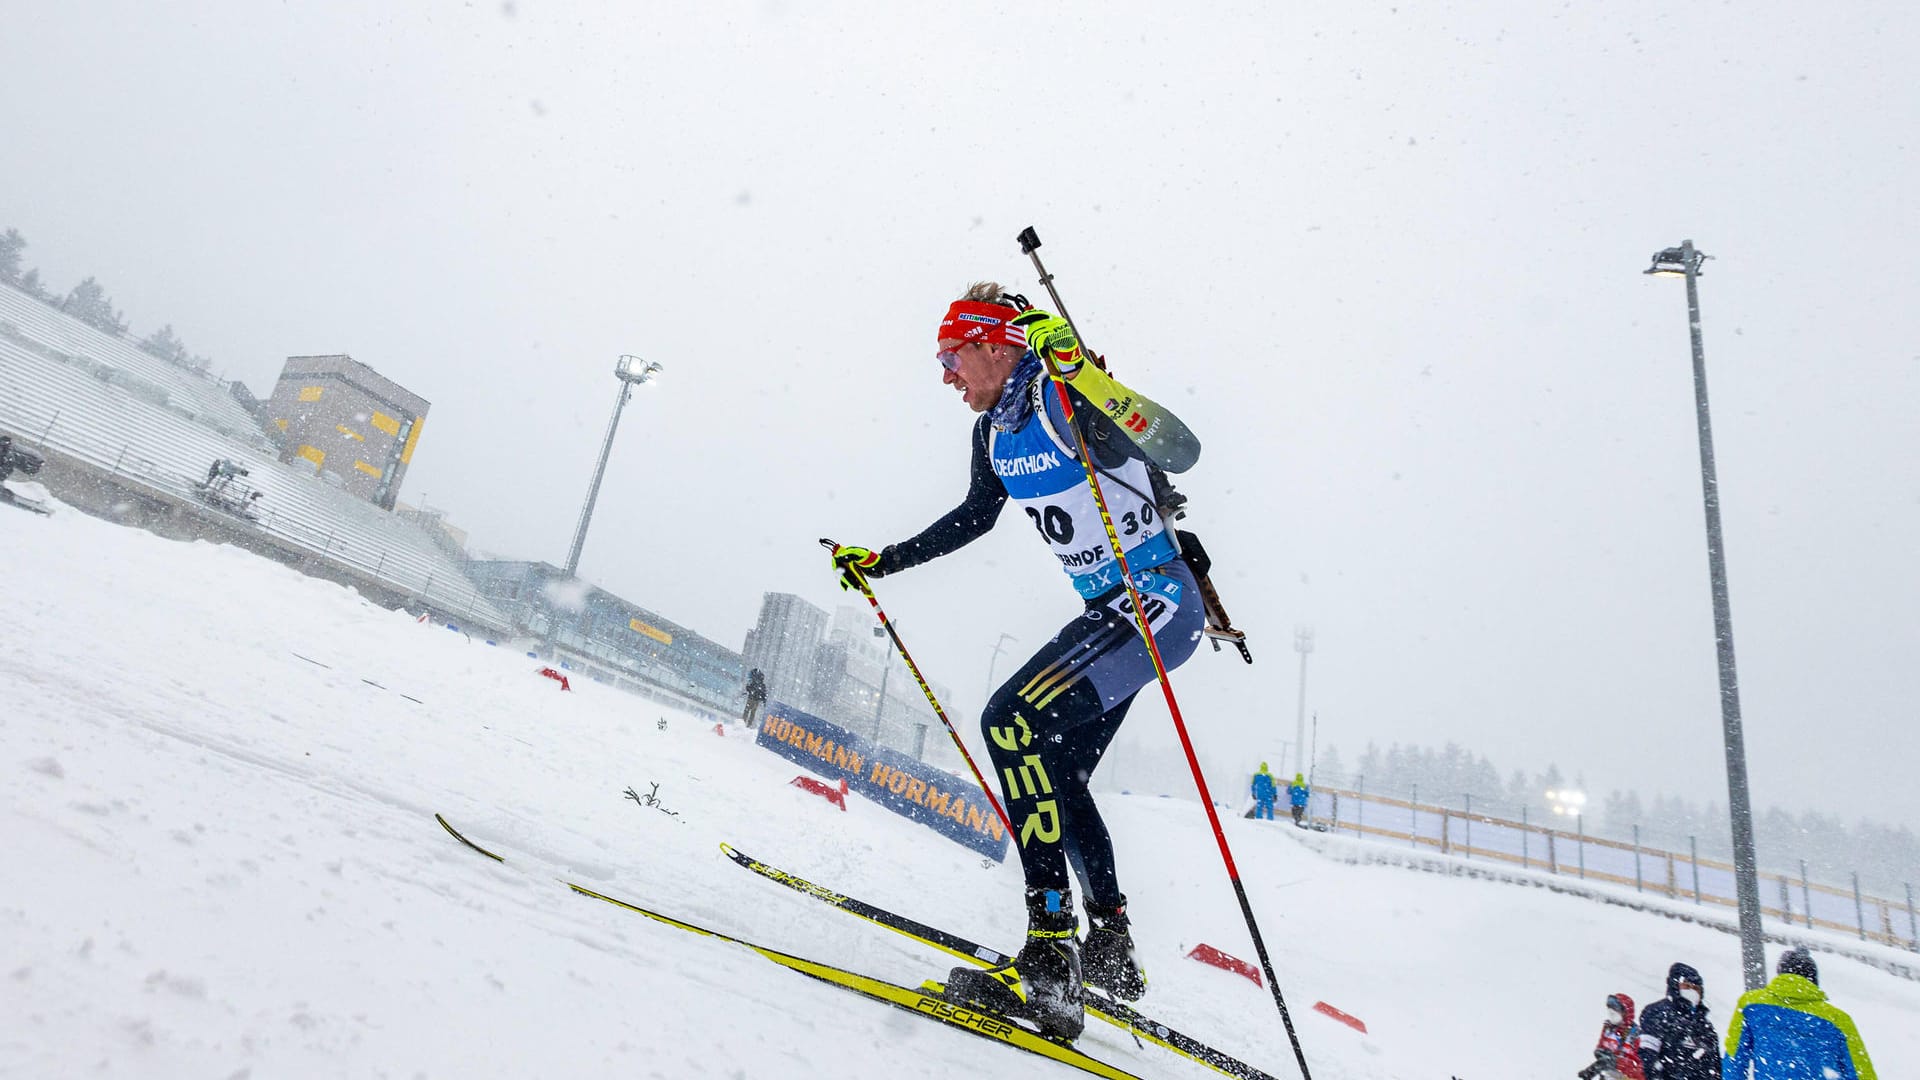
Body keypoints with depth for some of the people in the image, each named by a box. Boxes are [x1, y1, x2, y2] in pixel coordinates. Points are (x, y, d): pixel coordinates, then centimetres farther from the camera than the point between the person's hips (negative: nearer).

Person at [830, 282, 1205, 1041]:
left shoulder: (1069, 400, -18)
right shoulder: (994, 431, 9)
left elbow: (1182, 452, -30)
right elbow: (972, 520, 24)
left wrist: (1087, 380, -40)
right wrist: (880, 562, 25)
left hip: (1160, 600, -10)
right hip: (1108, 613, 10)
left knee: (1015, 720, -24)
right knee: (1053, 771, 14)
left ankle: (1051, 962, -21)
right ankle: (1111, 950, 30)